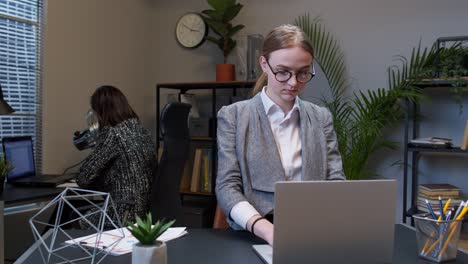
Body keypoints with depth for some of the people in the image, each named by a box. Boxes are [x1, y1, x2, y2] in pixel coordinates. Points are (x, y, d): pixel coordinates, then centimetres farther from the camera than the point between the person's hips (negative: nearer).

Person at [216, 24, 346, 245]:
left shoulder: (321, 117, 10)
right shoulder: (233, 116, 2)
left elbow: (336, 182, 5)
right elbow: (227, 186, -5)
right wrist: (267, 229, -23)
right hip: (255, 236, -2)